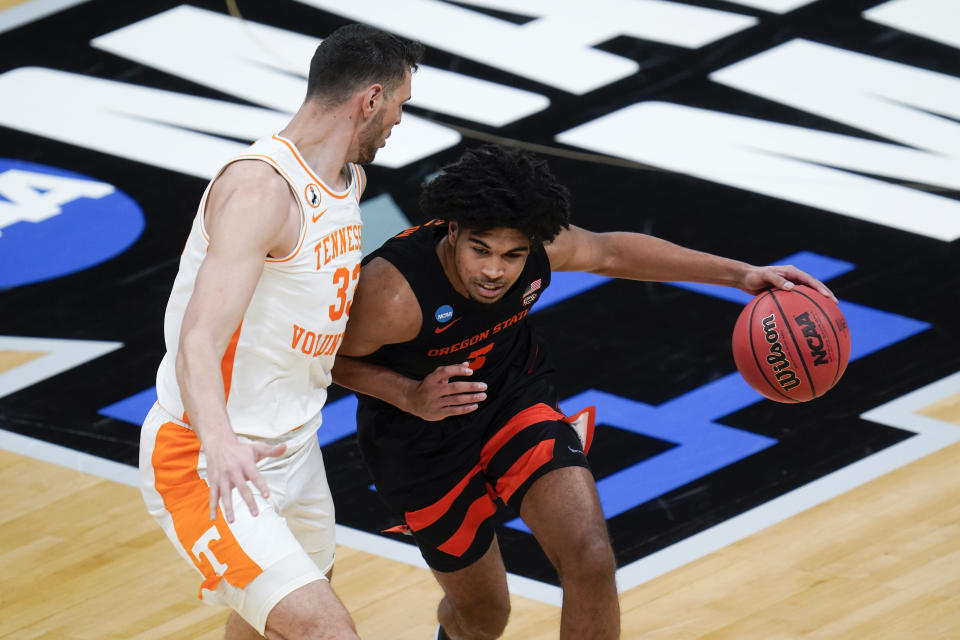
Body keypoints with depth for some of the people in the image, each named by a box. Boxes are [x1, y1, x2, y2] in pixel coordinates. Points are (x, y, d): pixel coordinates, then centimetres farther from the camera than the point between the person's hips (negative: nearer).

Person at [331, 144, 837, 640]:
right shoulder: (392, 291, -36)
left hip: (515, 400, 3)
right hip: (425, 443, -3)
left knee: (591, 562, -20)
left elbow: (609, 252, -1)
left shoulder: (538, 244, -23)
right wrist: (411, 396, -33)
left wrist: (739, 275, -4)